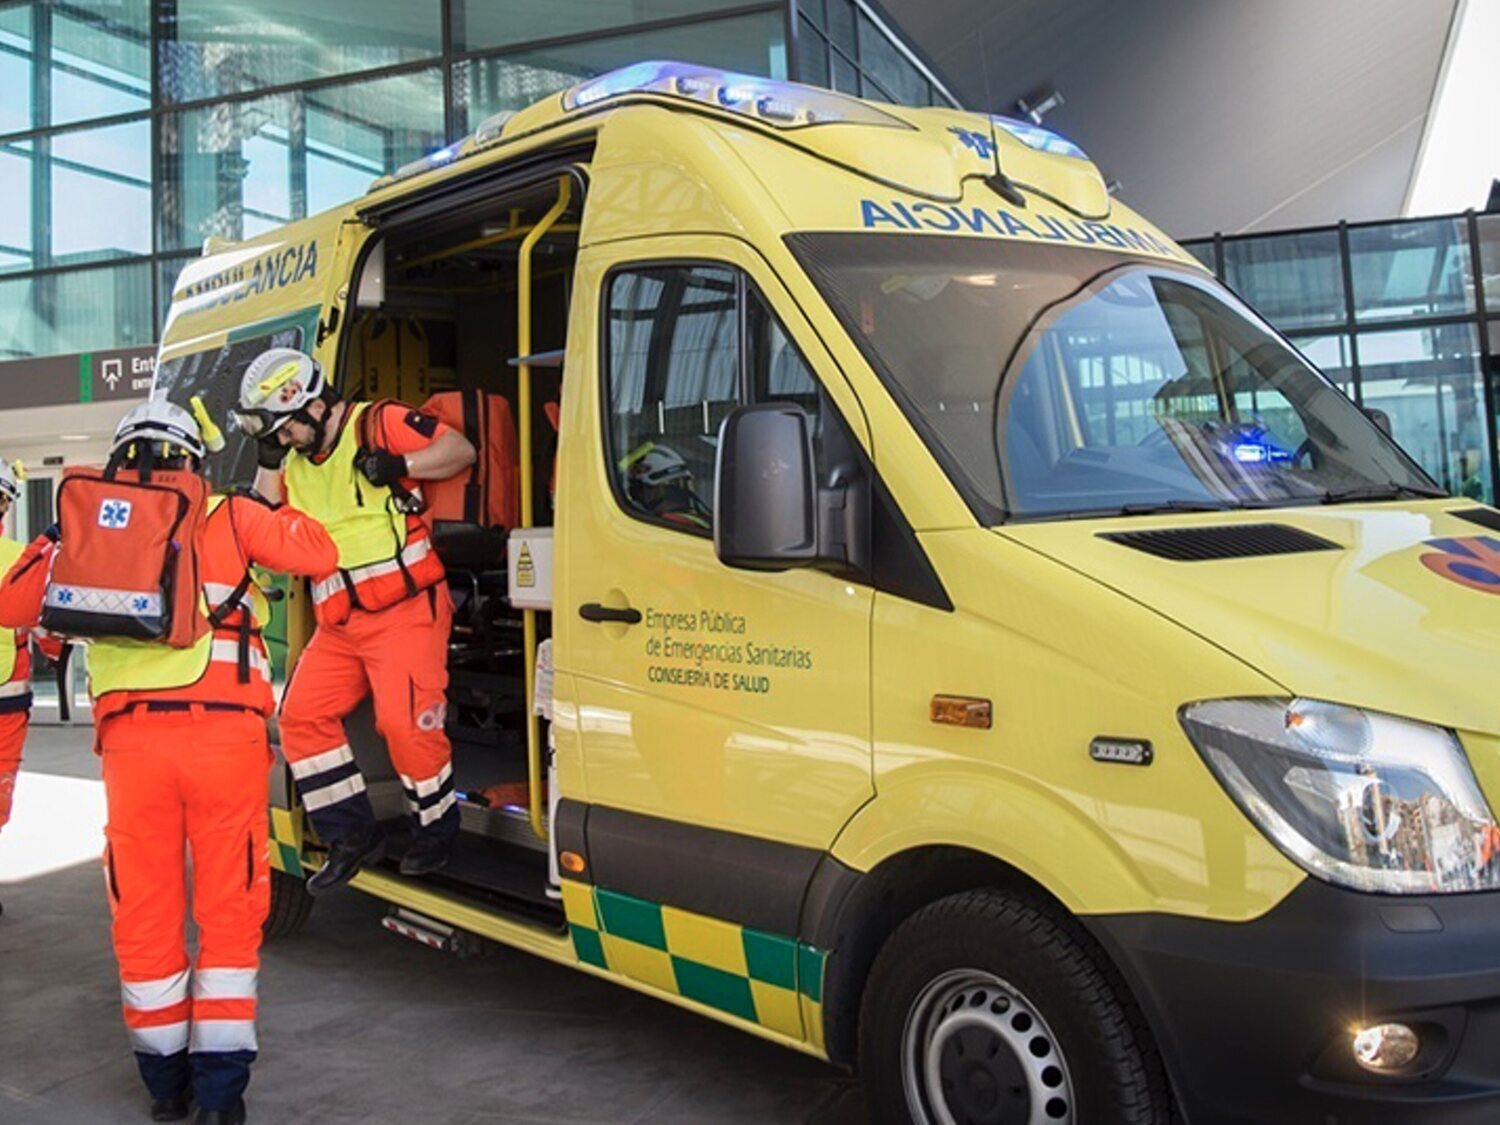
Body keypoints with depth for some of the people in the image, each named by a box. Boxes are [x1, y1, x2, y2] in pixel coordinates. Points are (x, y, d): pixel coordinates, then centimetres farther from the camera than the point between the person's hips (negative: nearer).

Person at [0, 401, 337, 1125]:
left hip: (132, 740, 1)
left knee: (144, 910, 13)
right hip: (226, 734, -1)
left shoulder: (88, 525, 10)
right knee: (229, 908, 7)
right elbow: (318, 555, 7)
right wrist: (269, 506, 22)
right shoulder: (230, 516, 6)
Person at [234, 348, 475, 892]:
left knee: (405, 723, -13)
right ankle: (351, 836, 11)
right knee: (302, 715, 1)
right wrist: (268, 461, 5)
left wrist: (401, 465, -19)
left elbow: (461, 449, -5)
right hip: (338, 624, 8)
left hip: (404, 610, -8)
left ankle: (436, 831, 10)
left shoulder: (379, 424, -4)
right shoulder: (295, 461, 16)